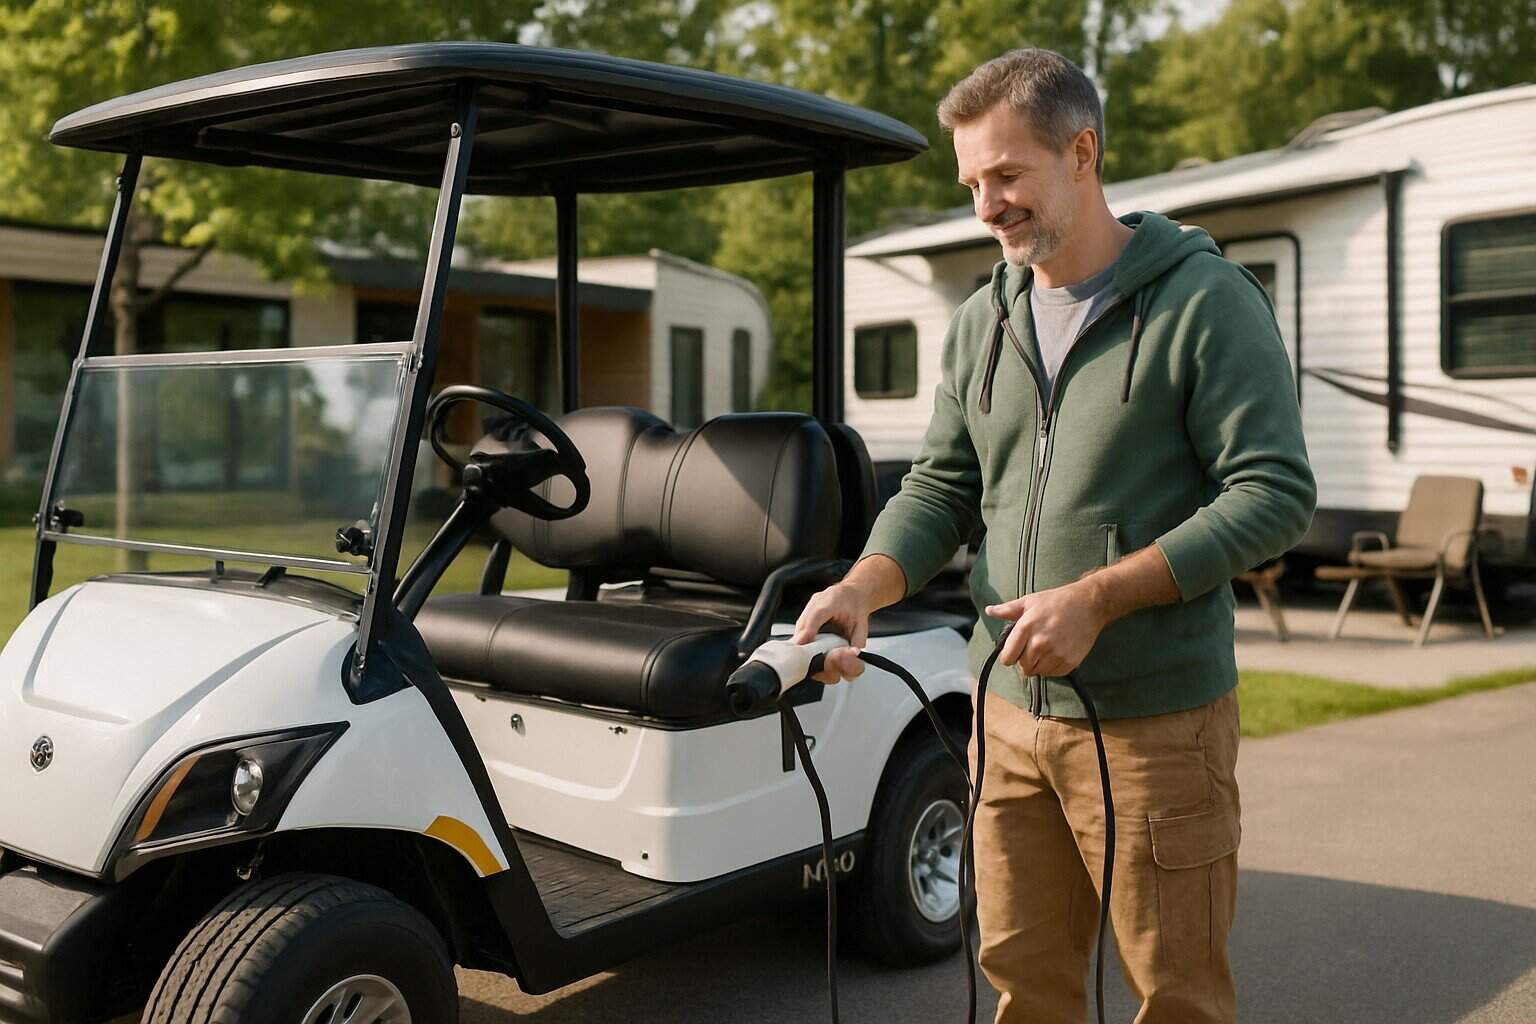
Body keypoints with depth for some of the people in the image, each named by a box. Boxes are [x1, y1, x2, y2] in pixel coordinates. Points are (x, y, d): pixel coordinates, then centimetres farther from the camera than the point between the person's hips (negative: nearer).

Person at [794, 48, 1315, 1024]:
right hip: (1013, 710, 5)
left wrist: (1097, 597, -20)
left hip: (1157, 720, -5)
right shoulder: (981, 323, 10)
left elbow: (1277, 493, -13)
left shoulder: (1206, 300, -9)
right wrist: (861, 589, -8)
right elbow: (942, 490, 12)